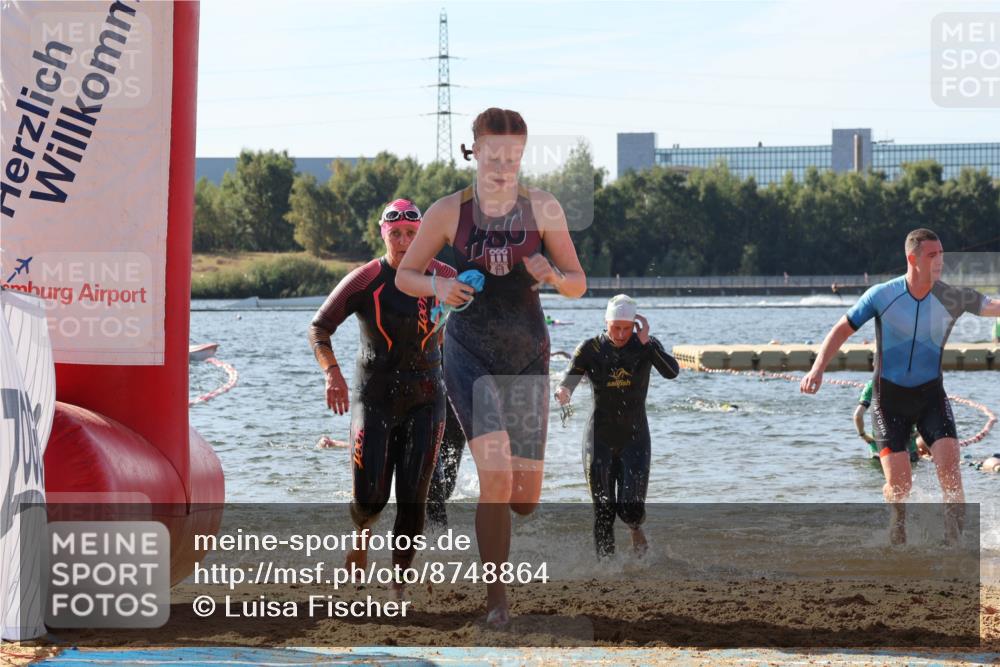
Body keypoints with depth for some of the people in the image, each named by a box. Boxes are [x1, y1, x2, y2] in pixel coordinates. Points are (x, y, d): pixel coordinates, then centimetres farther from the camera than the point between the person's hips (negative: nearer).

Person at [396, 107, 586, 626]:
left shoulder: (543, 209, -3)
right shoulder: (449, 212, -6)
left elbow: (578, 286, 3)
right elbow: (404, 276, 6)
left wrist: (554, 277, -20)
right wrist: (437, 287, -16)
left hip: (527, 355, 2)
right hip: (469, 353, -2)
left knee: (525, 498, 2)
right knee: (496, 474, -22)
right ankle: (496, 598, -9)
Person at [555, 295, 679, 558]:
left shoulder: (645, 345, -5)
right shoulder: (590, 349, -6)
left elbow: (672, 372, -21)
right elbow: (568, 381, -12)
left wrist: (646, 342, -26)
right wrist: (563, 393, -35)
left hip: (635, 438, 0)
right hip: (600, 439, 0)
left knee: (631, 510, -9)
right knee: (604, 513, -3)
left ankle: (635, 527, 26)